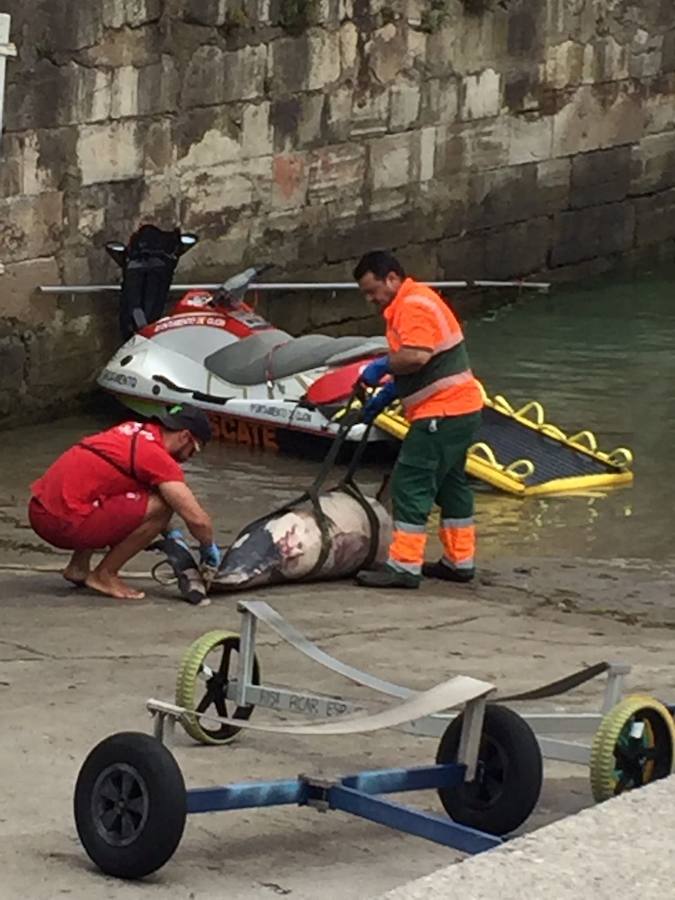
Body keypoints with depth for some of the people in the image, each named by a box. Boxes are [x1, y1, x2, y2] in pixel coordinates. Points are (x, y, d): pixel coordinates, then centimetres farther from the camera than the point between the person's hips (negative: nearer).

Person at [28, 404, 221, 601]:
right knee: (162, 507, -10)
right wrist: (209, 548, 10)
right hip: (65, 523, -9)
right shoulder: (157, 456, -8)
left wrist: (170, 534, 35)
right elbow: (197, 519, -10)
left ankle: (78, 567, 23)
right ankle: (104, 575, 1)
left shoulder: (134, 431, 17)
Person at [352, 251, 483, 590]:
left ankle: (404, 565, -8)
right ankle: (459, 561, 26)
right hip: (461, 409, 11)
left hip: (442, 414, -11)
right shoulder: (408, 304, 19)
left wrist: (382, 366, -15)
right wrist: (385, 395, 16)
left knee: (410, 484, -9)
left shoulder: (413, 305, -16)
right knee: (450, 483, 18)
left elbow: (417, 356, -30)